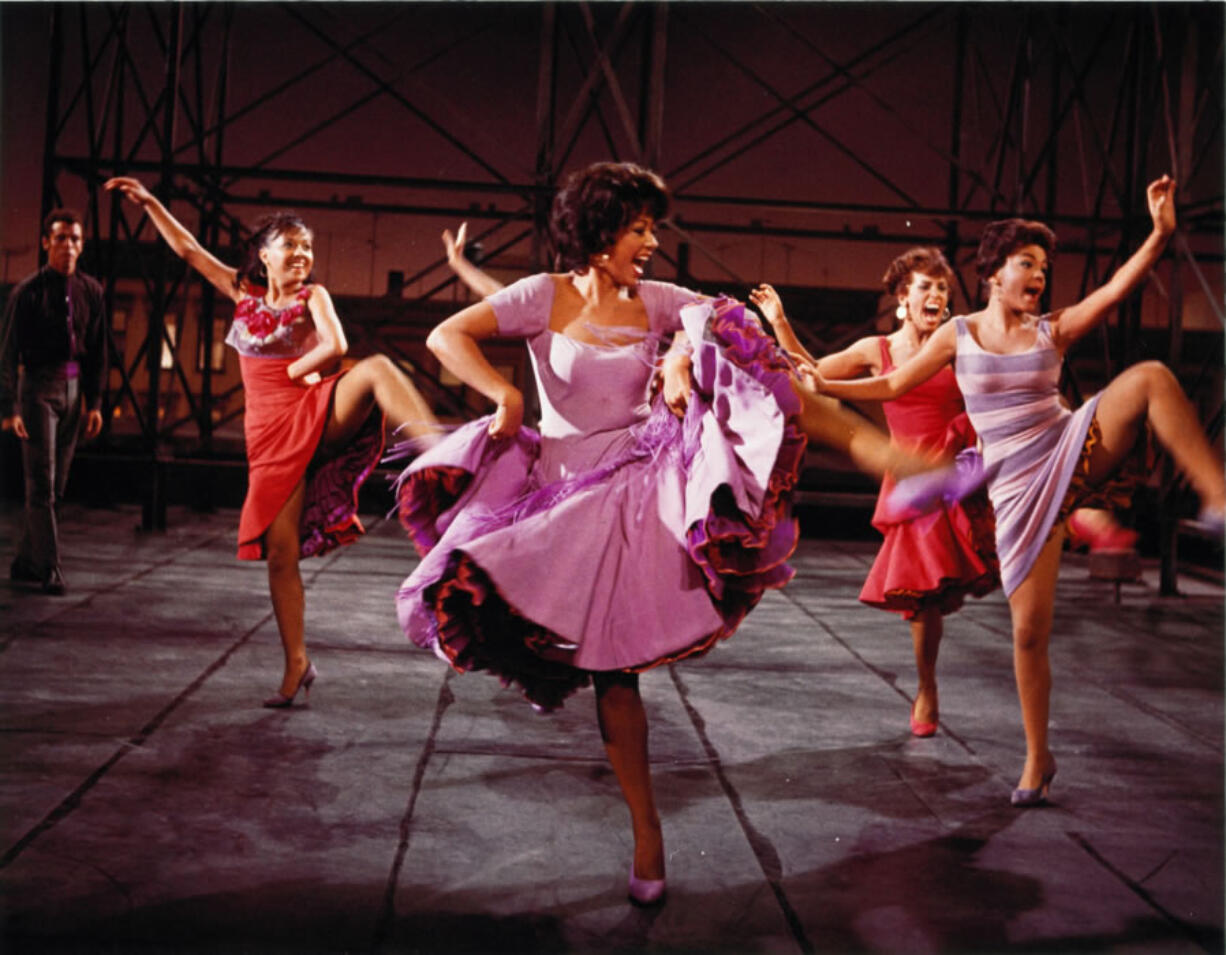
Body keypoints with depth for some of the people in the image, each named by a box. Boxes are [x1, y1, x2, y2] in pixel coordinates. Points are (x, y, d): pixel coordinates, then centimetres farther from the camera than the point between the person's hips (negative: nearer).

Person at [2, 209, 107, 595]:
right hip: (39, 387, -5)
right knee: (41, 484, -6)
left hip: (73, 389, 5)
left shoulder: (90, 291, 6)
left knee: (56, 485, 8)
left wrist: (94, 403, 9)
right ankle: (49, 569, -3)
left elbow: (97, 351, 12)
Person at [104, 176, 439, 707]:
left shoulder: (312, 296, 4)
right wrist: (148, 201, 21)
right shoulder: (243, 293, 14)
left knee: (377, 368, -33)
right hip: (271, 434, 3)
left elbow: (336, 346, -15)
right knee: (279, 551, -3)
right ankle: (297, 665, 6)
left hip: (318, 414, -3)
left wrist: (293, 371, -4)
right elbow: (186, 248, 20)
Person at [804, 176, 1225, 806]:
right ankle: (1038, 760, 17)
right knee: (1029, 630, -3)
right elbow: (893, 386, 11)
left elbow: (1118, 287, -9)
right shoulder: (959, 335, 5)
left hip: (1075, 454, 1)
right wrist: (823, 385, 3)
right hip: (1018, 489, -1)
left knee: (1150, 378, -25)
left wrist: (1161, 233, -23)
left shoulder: (1052, 330, 5)